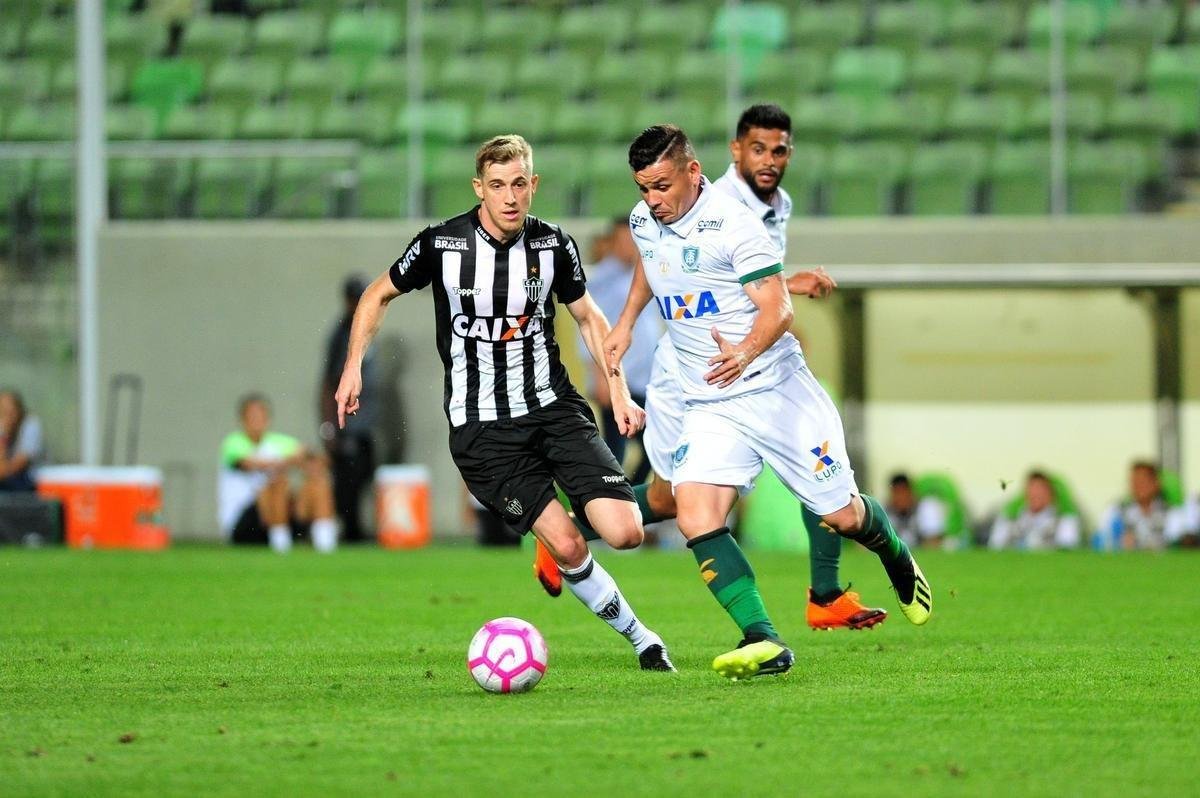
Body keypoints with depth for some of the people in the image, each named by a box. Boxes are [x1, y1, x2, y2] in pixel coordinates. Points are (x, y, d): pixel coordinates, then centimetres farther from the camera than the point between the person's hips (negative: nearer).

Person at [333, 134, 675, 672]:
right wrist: (353, 367, -3)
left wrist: (618, 391, 6)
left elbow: (587, 316, 14)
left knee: (624, 533, -13)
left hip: (553, 407, 3)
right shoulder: (442, 245, -9)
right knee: (566, 546, -14)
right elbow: (379, 295, 7)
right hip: (481, 427, -3)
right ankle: (638, 636, 7)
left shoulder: (553, 245, -1)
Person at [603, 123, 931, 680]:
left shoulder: (731, 222, -15)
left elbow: (778, 308, -20)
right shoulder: (643, 222, 5)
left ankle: (897, 558, 39)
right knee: (695, 517, -21)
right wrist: (626, 322, 24)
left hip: (776, 390, -5)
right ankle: (763, 644, -26)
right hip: (708, 408, 5)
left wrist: (745, 353, -39)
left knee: (841, 515, 2)